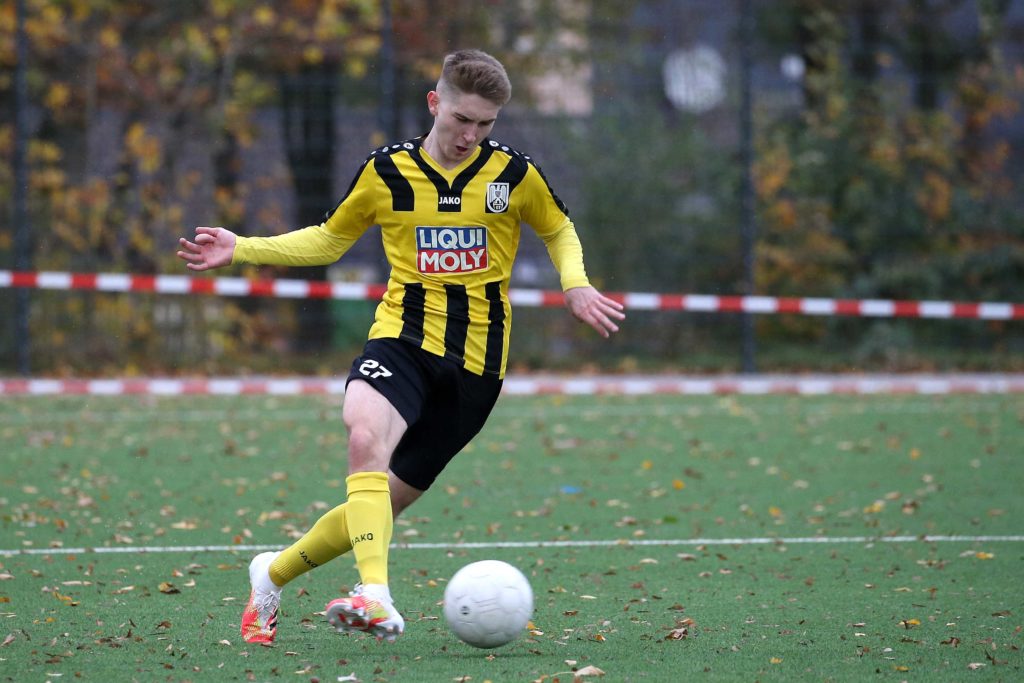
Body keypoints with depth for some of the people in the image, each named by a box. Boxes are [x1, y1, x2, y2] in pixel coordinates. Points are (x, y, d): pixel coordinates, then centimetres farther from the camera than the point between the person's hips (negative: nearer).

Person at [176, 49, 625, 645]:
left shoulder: (514, 174, 1)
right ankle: (377, 599, -44)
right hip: (404, 336, 0)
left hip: (476, 359, 1)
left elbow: (560, 231, 19)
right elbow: (329, 240, 18)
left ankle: (275, 575, 24)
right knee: (366, 437, -34)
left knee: (388, 499, 1)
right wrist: (244, 249, 8)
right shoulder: (387, 172, 3)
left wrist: (576, 286, -1)